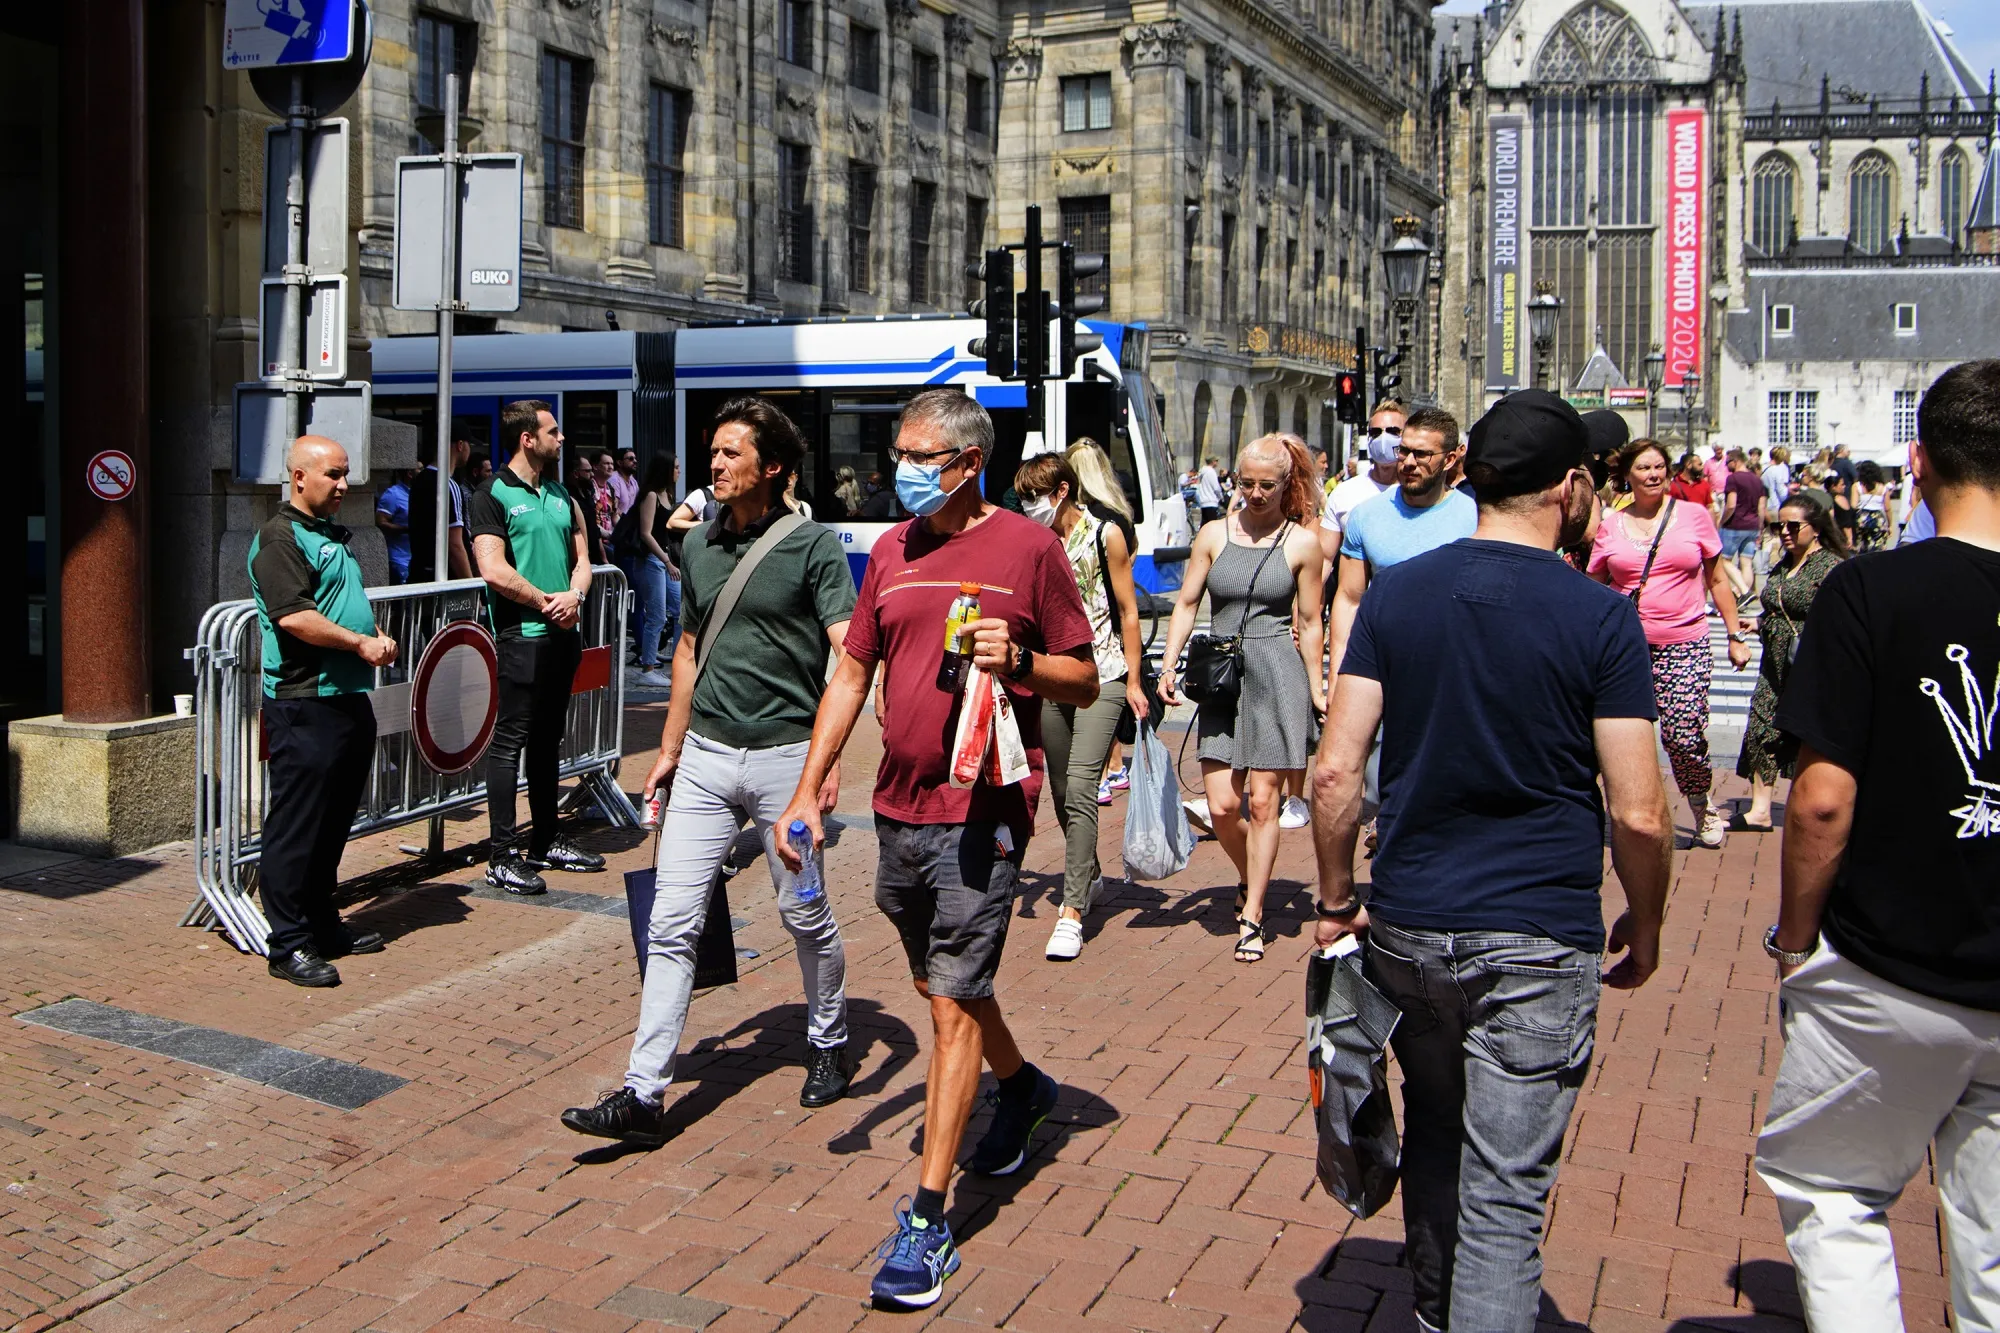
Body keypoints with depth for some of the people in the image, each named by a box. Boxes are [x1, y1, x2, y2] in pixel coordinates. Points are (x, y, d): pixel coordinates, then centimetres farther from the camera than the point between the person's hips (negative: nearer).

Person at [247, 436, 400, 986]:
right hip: (305, 706, -10)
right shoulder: (279, 538, -11)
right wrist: (360, 643, -15)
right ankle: (289, 945, 2)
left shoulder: (335, 535, 19)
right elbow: (294, 616, -22)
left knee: (335, 822, 16)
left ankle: (323, 924, 27)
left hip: (351, 699, 10)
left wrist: (378, 638, 10)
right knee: (296, 827, -4)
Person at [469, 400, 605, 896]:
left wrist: (574, 596, -5)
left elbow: (582, 558, 15)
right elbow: (494, 570, -17)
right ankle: (501, 856, -2)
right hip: (521, 636, -7)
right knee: (510, 741, -5)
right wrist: (547, 604, -12)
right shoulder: (493, 497, -7)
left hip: (564, 633, 7)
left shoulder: (561, 495, 15)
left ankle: (546, 840, 23)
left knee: (548, 739, 14)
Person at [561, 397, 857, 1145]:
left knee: (805, 916, 10)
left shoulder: (812, 545, -8)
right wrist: (669, 748, 19)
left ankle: (828, 1043, 34)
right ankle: (644, 1093, 2)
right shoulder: (700, 545, 11)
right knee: (671, 923, -1)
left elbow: (848, 655, -14)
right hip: (705, 755, 5)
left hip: (783, 754, -5)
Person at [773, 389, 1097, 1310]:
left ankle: (927, 1218, 0)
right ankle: (1021, 1087, 48)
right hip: (898, 808, 6)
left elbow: (1085, 682, -1)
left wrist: (1019, 660, -21)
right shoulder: (892, 551, 9)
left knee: (953, 1004, -6)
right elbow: (851, 673, 13)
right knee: (943, 985, 20)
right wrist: (808, 787, 7)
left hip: (981, 809, -6)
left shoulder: (1028, 547, -6)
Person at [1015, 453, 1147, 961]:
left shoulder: (1106, 535, -3)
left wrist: (1133, 681, -2)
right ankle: (1089, 873, 37)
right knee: (1062, 791, 12)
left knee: (1080, 787, -15)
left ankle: (1072, 910, -15)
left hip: (1101, 677, -5)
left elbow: (1128, 611, 0)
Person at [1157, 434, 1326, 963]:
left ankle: (1251, 917, 10)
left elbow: (1309, 623, 6)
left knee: (1263, 801, -1)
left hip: (1277, 674, -2)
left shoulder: (1303, 542, 2)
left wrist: (1317, 689, 5)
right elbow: (1186, 604, 9)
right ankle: (1250, 880, 29)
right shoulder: (1214, 534, 7)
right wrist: (1169, 666, -1)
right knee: (1221, 806, -2)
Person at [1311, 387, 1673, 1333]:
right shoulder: (1600, 618, -9)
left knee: (1433, 1141, 25)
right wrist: (1644, 927, 7)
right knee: (1504, 1199, 3)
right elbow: (1638, 814, -10)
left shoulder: (1395, 594, -1)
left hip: (1409, 926, 4)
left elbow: (1335, 772, -4)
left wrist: (1337, 902, 8)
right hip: (1541, 938, -4)